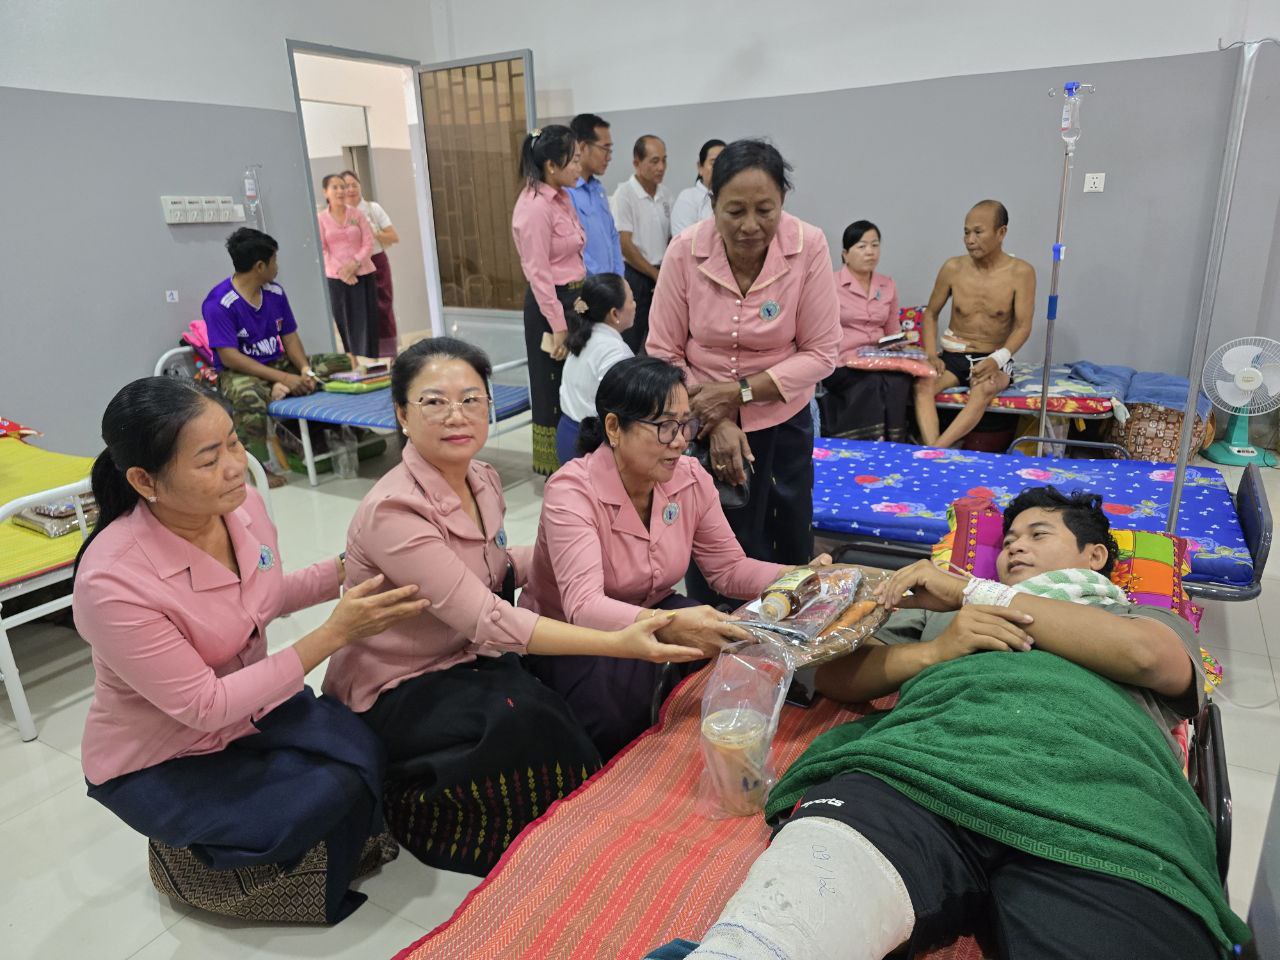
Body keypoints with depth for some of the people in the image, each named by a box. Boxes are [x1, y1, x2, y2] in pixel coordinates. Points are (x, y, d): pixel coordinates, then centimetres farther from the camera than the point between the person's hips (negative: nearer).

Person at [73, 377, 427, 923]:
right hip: (157, 764, -5)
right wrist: (334, 633, -30)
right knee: (322, 799, -22)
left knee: (371, 757, -17)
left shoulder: (242, 505, -14)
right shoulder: (113, 580, -32)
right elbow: (204, 707, -27)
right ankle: (190, 849, 8)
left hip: (250, 707, 5)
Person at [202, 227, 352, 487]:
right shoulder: (219, 303, -16)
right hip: (239, 373, -7)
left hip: (279, 363, 7)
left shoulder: (275, 292, 5)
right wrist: (283, 378, -29)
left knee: (343, 363, -6)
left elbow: (290, 338, 7)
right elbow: (230, 358, -22)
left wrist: (304, 369, -15)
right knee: (249, 397, -43)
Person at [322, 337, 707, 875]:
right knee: (519, 722, -31)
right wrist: (616, 643, -37)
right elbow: (485, 619, -31)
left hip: (470, 661, 7)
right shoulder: (392, 512, -26)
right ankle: (414, 809, -3)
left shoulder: (484, 481, 0)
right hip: (396, 690, -7)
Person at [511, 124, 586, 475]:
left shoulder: (561, 197, 10)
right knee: (554, 386, 4)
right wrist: (558, 326, -19)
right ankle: (555, 465, 18)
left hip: (573, 297, 9)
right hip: (551, 302, -9)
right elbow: (538, 273, -19)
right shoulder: (534, 207, -17)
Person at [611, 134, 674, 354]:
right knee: (631, 342, -2)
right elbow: (625, 244, -13)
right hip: (635, 276, -6)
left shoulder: (665, 194, 9)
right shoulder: (625, 193, -10)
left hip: (661, 276, 6)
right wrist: (655, 274, -8)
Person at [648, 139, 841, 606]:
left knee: (787, 553, 13)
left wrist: (740, 391, -20)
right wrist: (716, 423, -15)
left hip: (780, 422, 0)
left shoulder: (808, 246, -16)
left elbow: (821, 353, -11)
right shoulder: (686, 251, -15)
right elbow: (663, 352, -7)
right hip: (700, 425, 0)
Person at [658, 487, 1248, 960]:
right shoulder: (943, 606, 38)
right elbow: (834, 677, 28)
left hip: (1099, 803, 0)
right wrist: (936, 650, 8)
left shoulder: (1151, 618, 35)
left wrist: (971, 591, 10)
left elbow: (1152, 657, 8)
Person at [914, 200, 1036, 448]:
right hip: (953, 356, 2)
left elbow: (1023, 326, -9)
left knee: (985, 388, -38)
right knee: (923, 384, -31)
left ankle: (936, 450, -47)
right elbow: (931, 313, 10)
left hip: (994, 360, -2)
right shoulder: (953, 268, 0)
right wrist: (931, 355, -6)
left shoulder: (1021, 272, -6)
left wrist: (997, 359, -28)